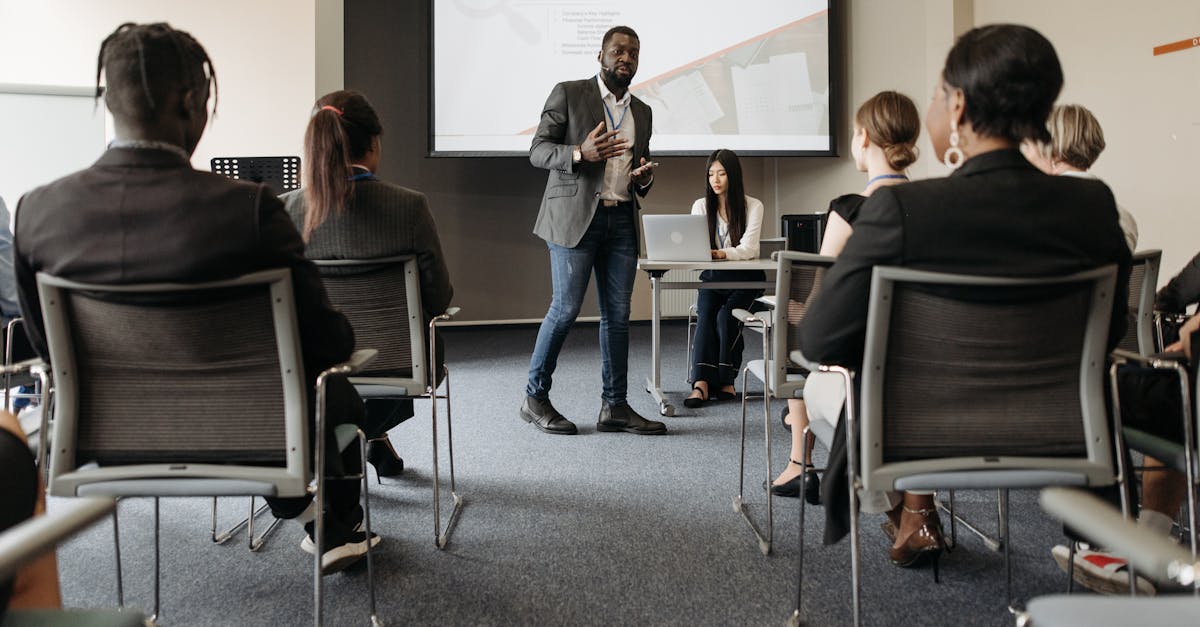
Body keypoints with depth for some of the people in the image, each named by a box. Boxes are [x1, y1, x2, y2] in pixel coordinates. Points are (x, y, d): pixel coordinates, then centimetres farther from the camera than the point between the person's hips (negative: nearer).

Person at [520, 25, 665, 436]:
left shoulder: (642, 113, 18)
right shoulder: (568, 94, 1)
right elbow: (537, 150, -4)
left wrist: (643, 179, 2)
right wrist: (579, 153, -22)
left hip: (622, 221, 6)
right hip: (575, 216, -5)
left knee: (617, 314, 4)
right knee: (566, 309, -6)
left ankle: (615, 407, 9)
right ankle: (534, 399, 8)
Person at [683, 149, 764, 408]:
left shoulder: (753, 206, -2)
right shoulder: (701, 206, 8)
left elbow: (748, 248, -15)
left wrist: (723, 254, -36)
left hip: (745, 279, -2)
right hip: (713, 278, 2)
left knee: (726, 315, -29)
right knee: (705, 314, -27)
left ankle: (725, 379, -20)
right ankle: (702, 381, -37)